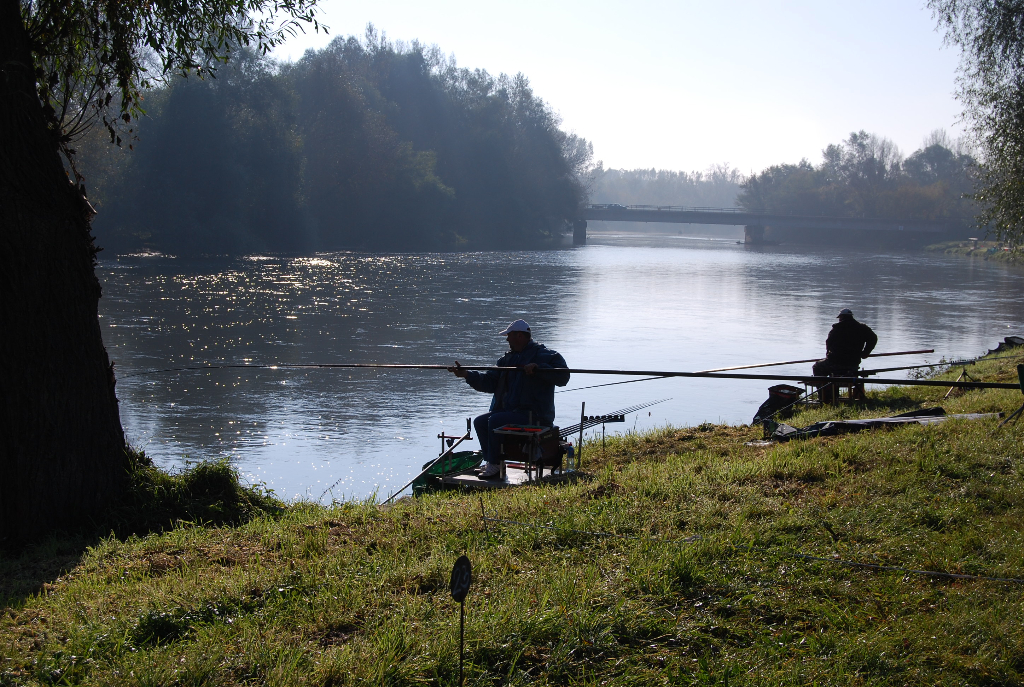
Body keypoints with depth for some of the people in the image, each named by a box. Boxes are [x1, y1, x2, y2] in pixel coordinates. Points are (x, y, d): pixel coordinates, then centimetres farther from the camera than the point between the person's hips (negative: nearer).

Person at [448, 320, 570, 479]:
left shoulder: (544, 355, -7)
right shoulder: (508, 358, 17)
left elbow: (562, 377, -22)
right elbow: (489, 381, 11)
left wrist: (538, 368, -30)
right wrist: (466, 374, -1)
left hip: (534, 415, -9)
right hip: (510, 411, 9)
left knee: (495, 421, -25)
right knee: (480, 422, -3)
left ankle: (494, 465, -13)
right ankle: (492, 464, -4)